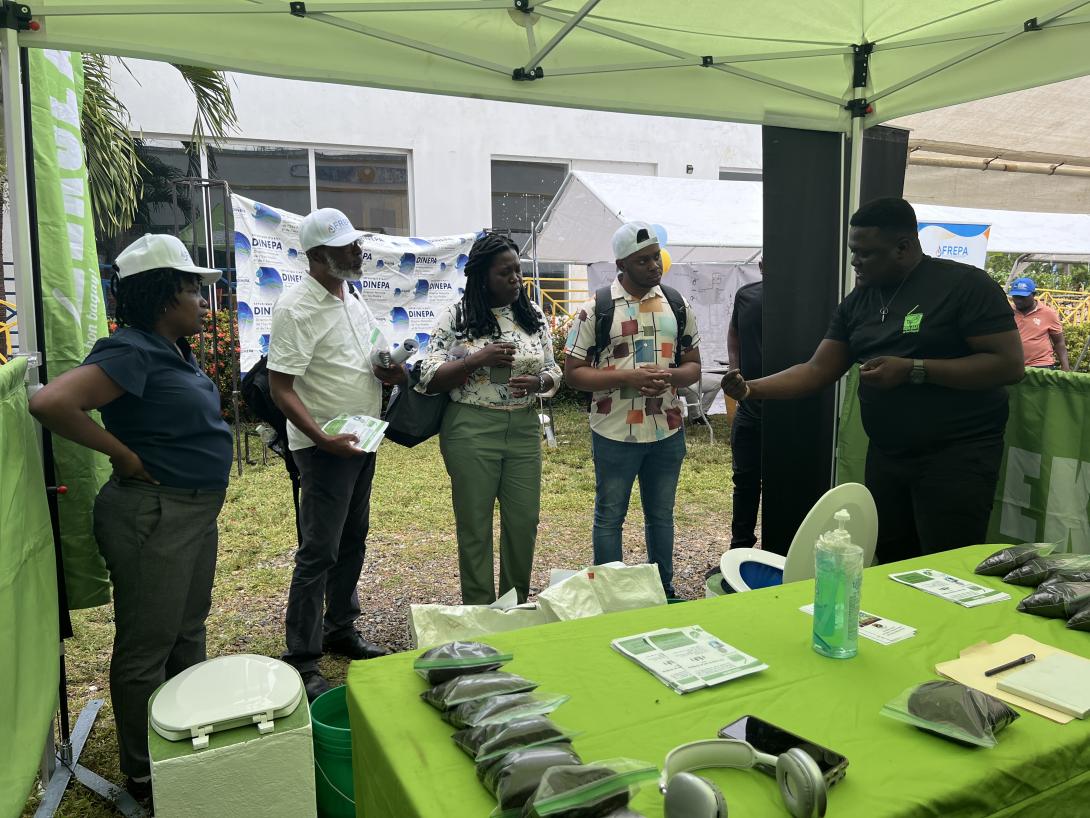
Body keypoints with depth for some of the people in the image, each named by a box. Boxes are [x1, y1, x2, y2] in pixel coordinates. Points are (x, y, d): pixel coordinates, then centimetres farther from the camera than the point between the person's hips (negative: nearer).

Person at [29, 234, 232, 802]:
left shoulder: (175, 351, 8)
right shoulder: (132, 352, -20)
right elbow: (50, 403, -31)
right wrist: (126, 457, -22)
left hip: (196, 512, 10)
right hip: (153, 516, -10)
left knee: (188, 637, 21)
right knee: (147, 650, 6)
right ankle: (144, 776, 23)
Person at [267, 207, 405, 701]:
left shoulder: (352, 299, 11)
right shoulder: (297, 308, -16)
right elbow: (281, 387, -19)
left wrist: (391, 372, -2)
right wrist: (322, 438, -30)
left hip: (362, 441, 9)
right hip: (325, 446, -8)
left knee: (352, 541, 17)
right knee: (318, 553, -3)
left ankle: (341, 631, 32)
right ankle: (302, 661, 9)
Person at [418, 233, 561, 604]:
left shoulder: (533, 315, 8)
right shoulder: (456, 317, -4)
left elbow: (553, 372, 13)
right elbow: (429, 378, -6)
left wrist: (537, 382, -11)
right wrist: (479, 359, -18)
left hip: (525, 431, 4)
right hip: (472, 430, -3)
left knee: (524, 523, 8)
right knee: (474, 525, 6)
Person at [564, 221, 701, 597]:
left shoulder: (677, 305, 5)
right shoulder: (596, 309, -7)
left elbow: (694, 365, 10)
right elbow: (573, 372, -7)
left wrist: (672, 376, -14)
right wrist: (627, 377, -20)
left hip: (668, 432, 4)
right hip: (615, 434, -3)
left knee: (661, 515, 17)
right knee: (609, 516, 9)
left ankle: (664, 591, 34)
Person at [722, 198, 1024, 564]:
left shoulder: (964, 284, -9)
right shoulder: (857, 302, 8)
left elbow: (1009, 364, -14)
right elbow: (817, 371, 4)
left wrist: (912, 370, -21)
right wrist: (751, 389, -11)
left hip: (956, 454, -5)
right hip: (886, 454, 6)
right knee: (890, 565, 14)